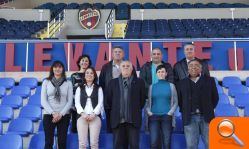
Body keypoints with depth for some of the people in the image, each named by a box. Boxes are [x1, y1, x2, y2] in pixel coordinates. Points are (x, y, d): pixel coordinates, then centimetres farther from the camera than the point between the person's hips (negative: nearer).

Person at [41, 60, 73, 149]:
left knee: (62, 142, 2)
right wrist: (53, 113, -12)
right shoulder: (46, 82, 4)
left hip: (64, 115, 0)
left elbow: (70, 101, 1)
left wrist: (61, 114, -11)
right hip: (49, 115, 0)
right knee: (48, 142, -1)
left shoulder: (68, 83, 5)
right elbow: (43, 101, -1)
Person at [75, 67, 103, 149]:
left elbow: (100, 103, 4)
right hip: (82, 117, 1)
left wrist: (93, 114, -11)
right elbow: (77, 103, 6)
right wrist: (83, 114, -11)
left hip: (95, 117, -1)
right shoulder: (79, 88, 16)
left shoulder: (99, 88, 14)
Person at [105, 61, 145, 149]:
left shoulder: (139, 82, 8)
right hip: (117, 120, 2)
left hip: (133, 120, -1)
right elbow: (108, 100, 12)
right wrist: (113, 111, 8)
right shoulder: (113, 82, 13)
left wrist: (137, 110, 8)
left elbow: (142, 99, 9)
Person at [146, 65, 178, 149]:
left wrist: (170, 113, -5)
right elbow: (147, 102, 11)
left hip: (166, 117, -1)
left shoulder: (171, 86, 7)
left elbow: (175, 102, 7)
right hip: (153, 117, 1)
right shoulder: (152, 87, 10)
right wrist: (149, 112, -4)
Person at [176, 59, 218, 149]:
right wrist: (185, 111, 5)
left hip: (206, 117, 0)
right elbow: (179, 100, 12)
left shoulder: (209, 80, 10)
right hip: (190, 118, 0)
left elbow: (215, 97, 12)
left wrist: (209, 109, 8)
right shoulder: (182, 83, 10)